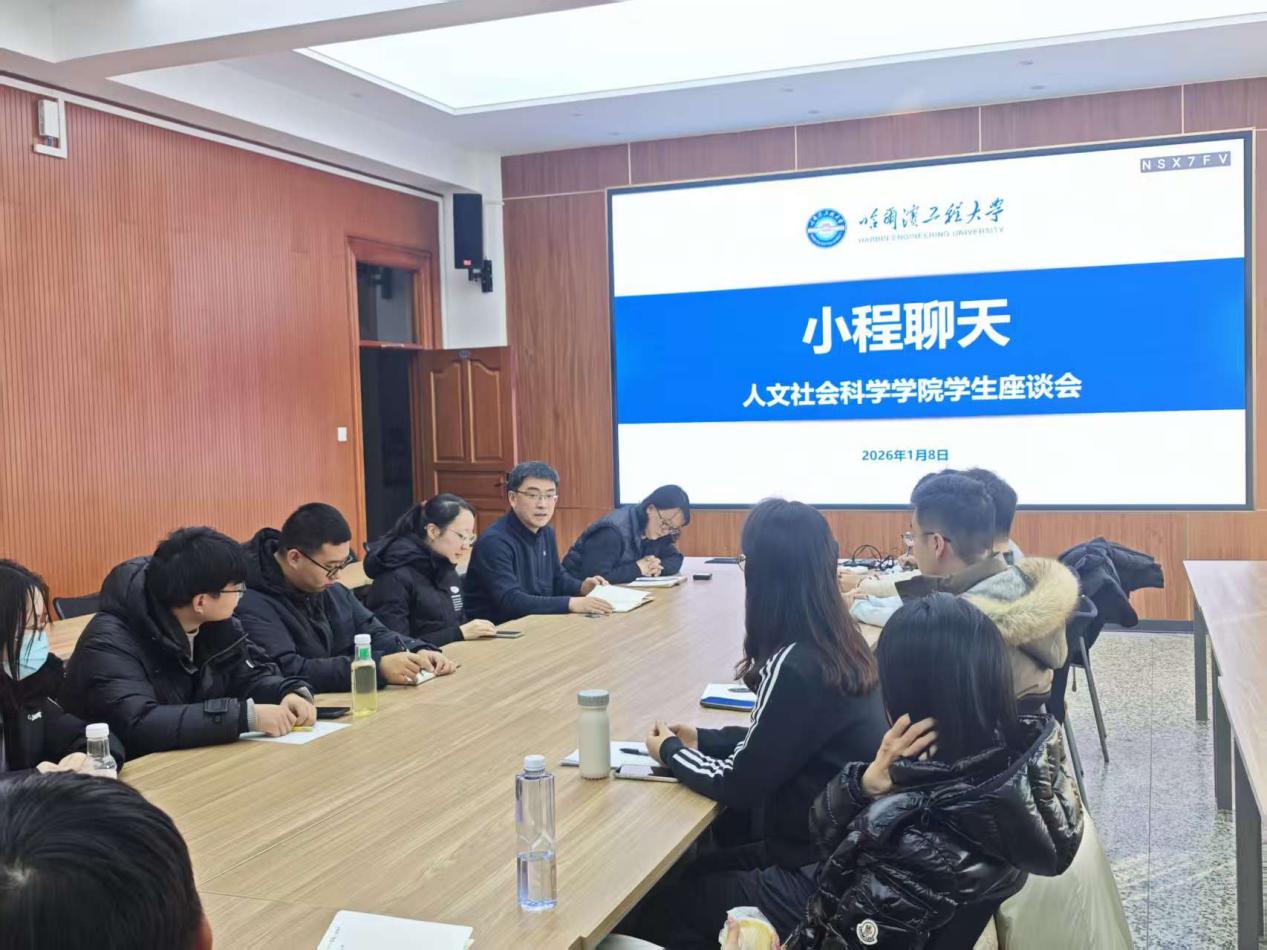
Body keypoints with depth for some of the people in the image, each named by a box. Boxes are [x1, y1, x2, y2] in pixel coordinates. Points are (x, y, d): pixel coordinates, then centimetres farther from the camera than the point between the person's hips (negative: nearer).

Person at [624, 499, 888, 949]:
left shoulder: (794, 666, -25)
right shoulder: (839, 645, 1)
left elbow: (739, 786, -16)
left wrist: (670, 751, 1)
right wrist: (704, 739, 13)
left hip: (822, 882, -8)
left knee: (651, 906, 6)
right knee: (685, 873, 19)